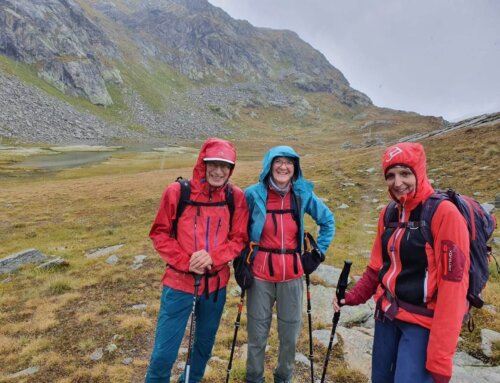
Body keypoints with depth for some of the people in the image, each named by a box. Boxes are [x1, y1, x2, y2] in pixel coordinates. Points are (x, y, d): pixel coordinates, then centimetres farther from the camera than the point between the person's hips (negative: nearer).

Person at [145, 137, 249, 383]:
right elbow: (159, 234, -5)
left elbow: (239, 239, -2)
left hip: (215, 284, 3)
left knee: (204, 345, 22)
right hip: (179, 283, -2)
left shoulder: (236, 197, -6)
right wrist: (186, 261, -17)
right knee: (164, 353, 3)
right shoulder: (177, 192, -12)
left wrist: (212, 257, -20)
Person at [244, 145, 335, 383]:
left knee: (290, 332, 13)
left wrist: (319, 252, 6)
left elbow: (327, 220, 13)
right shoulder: (253, 194, -9)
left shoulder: (303, 195, -2)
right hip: (260, 273, -2)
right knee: (257, 332, 10)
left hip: (292, 274, 2)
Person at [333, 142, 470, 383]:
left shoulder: (444, 214, -18)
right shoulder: (389, 214, 3)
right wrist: (353, 297, -1)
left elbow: (453, 284, -20)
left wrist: (440, 355, -20)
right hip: (386, 315, 6)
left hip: (423, 322, -6)